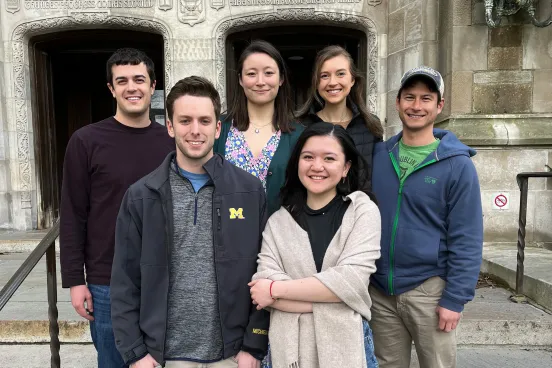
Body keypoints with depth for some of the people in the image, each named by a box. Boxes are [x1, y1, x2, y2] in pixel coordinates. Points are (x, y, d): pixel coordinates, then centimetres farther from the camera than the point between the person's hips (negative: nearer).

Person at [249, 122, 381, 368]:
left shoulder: (363, 210, -5)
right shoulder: (278, 221, 0)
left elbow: (351, 280, -17)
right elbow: (262, 287, -10)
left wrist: (276, 289, -12)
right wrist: (329, 301, -19)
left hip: (347, 344, -1)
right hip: (288, 346, 2)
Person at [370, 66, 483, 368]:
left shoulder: (457, 164, -8)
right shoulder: (378, 154, 2)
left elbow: (467, 239, -9)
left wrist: (455, 299, -12)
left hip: (429, 290, -3)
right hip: (380, 290, 3)